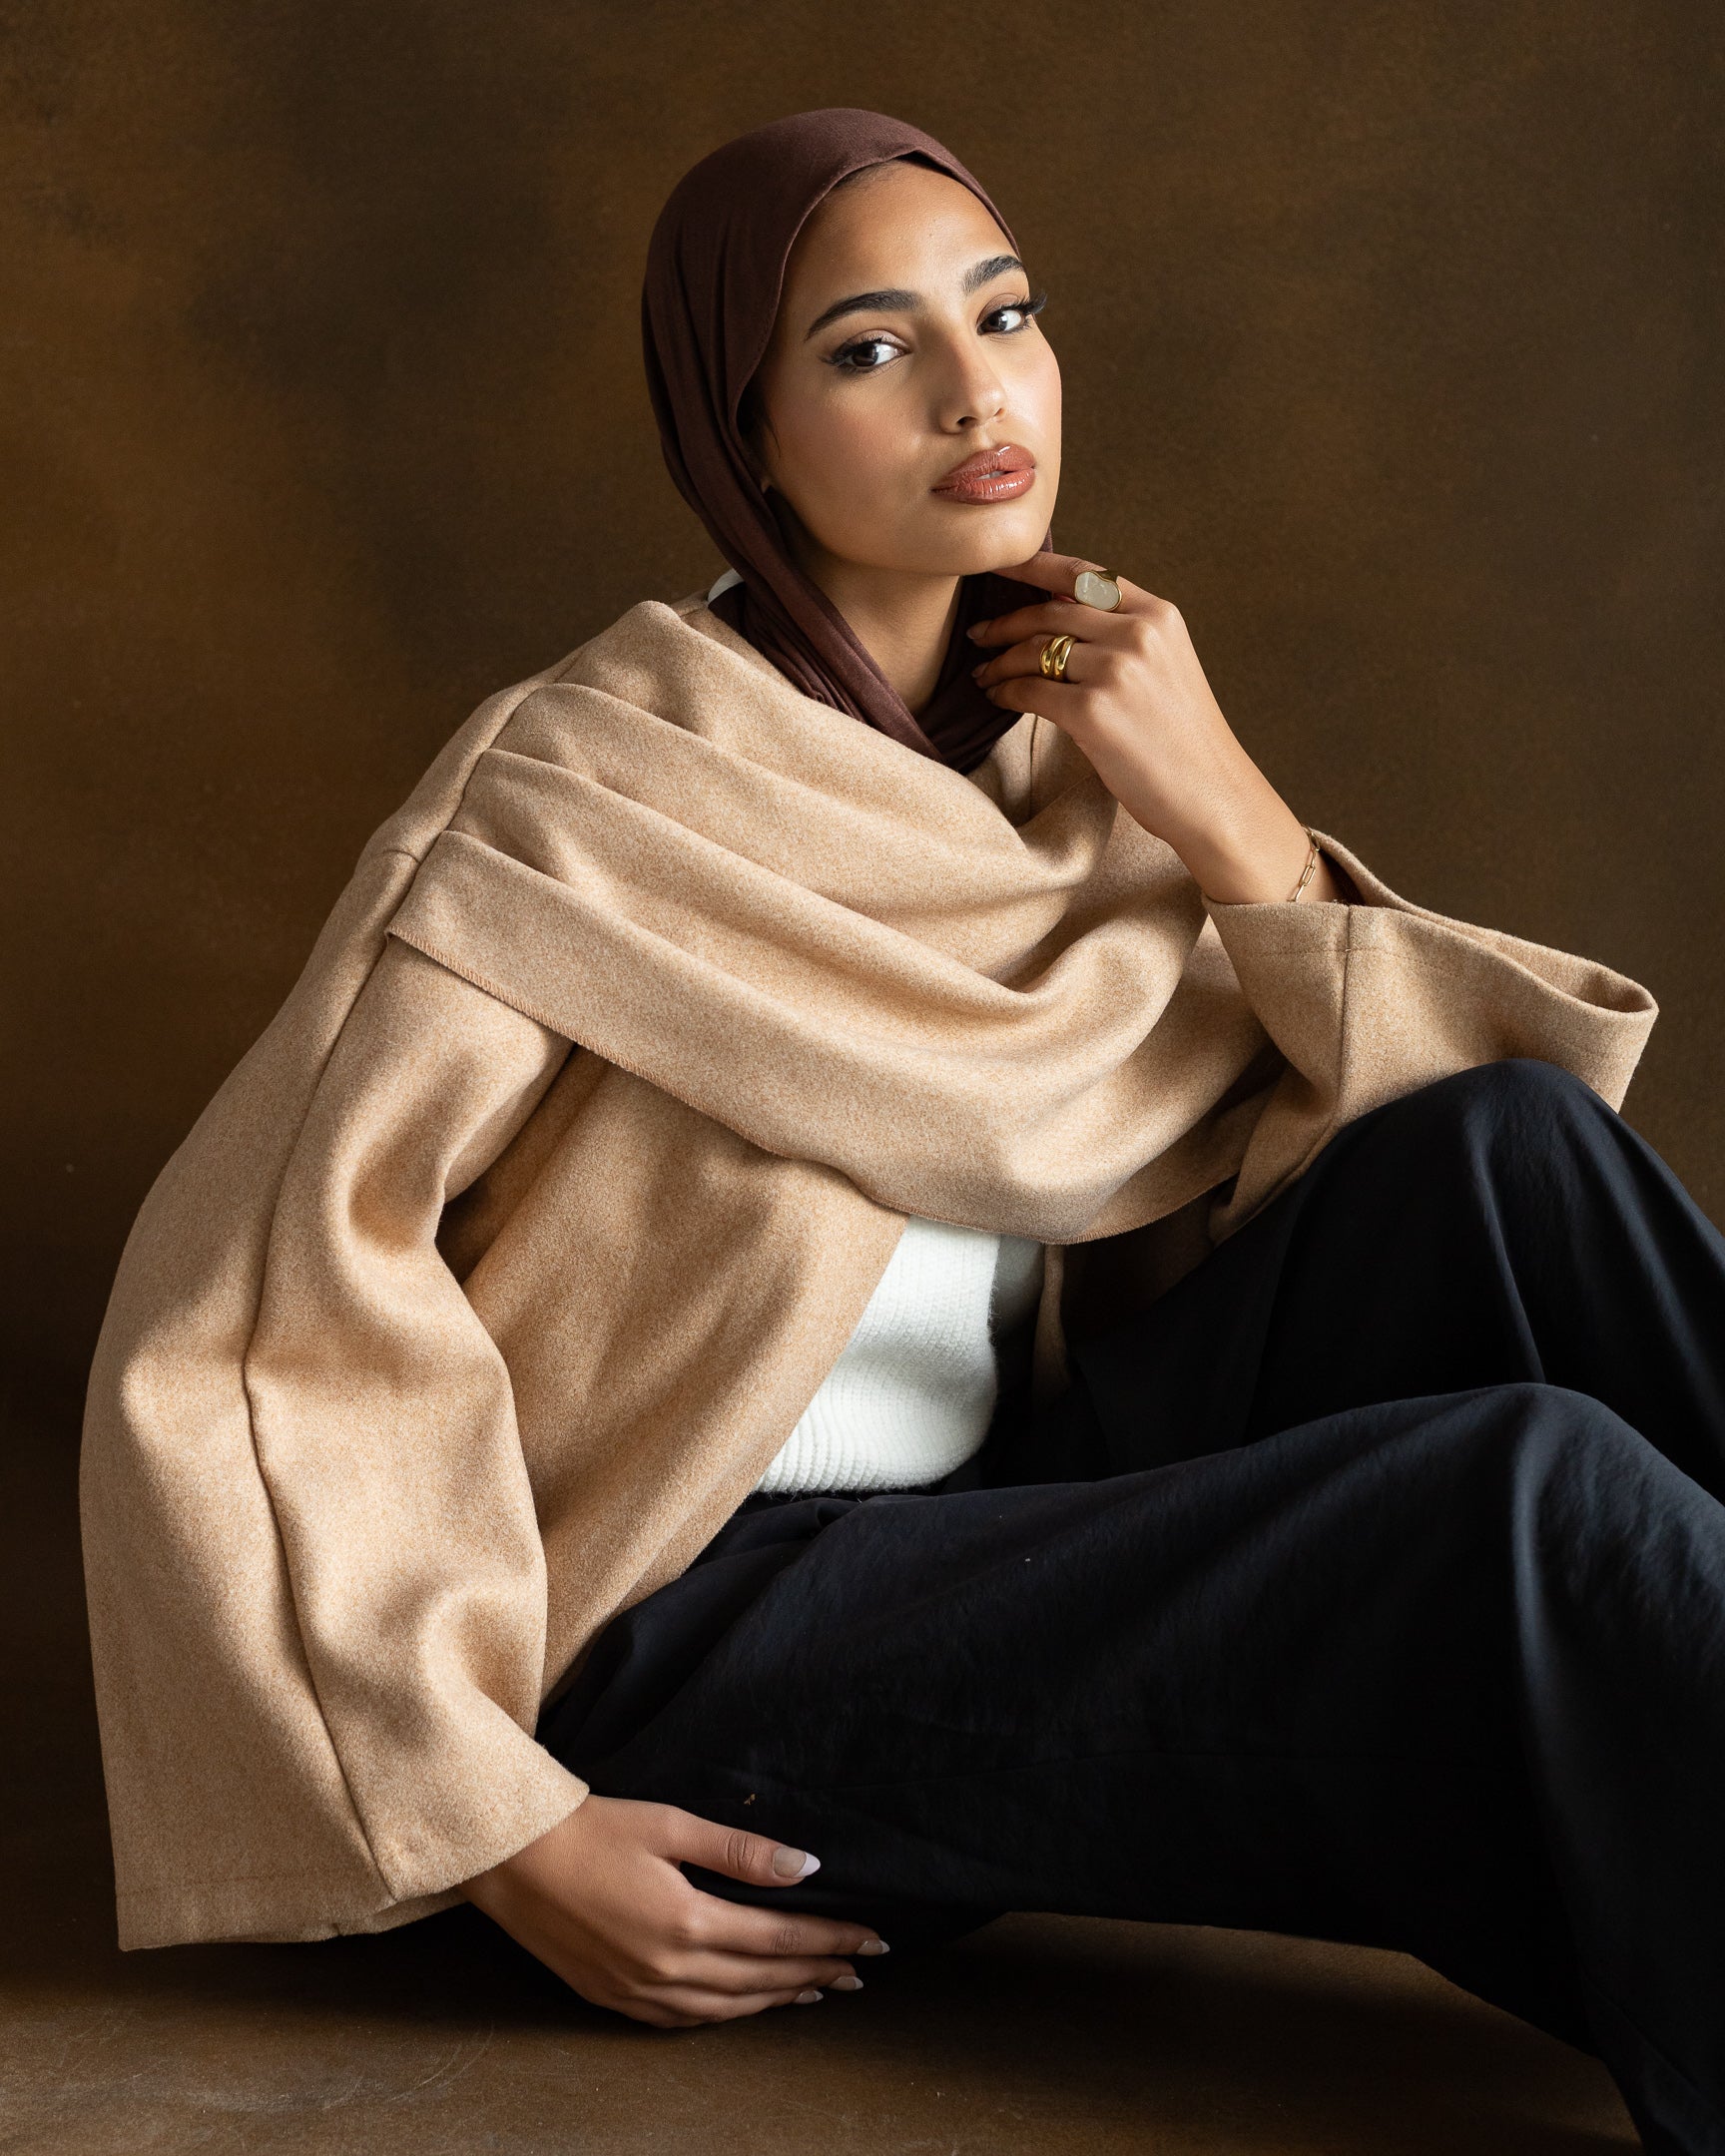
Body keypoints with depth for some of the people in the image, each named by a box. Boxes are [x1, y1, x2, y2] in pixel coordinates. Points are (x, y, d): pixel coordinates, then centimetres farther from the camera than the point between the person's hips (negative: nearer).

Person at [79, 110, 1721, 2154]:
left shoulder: (1071, 729, 5)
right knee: (1533, 1494, -26)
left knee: (1514, 1149, -14)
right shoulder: (582, 792, -14)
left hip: (1002, 1503, 6)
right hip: (697, 1641, -6)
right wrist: (501, 1836, -17)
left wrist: (1229, 828, -14)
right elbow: (237, 1331, -15)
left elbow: (1440, 1107, 1)